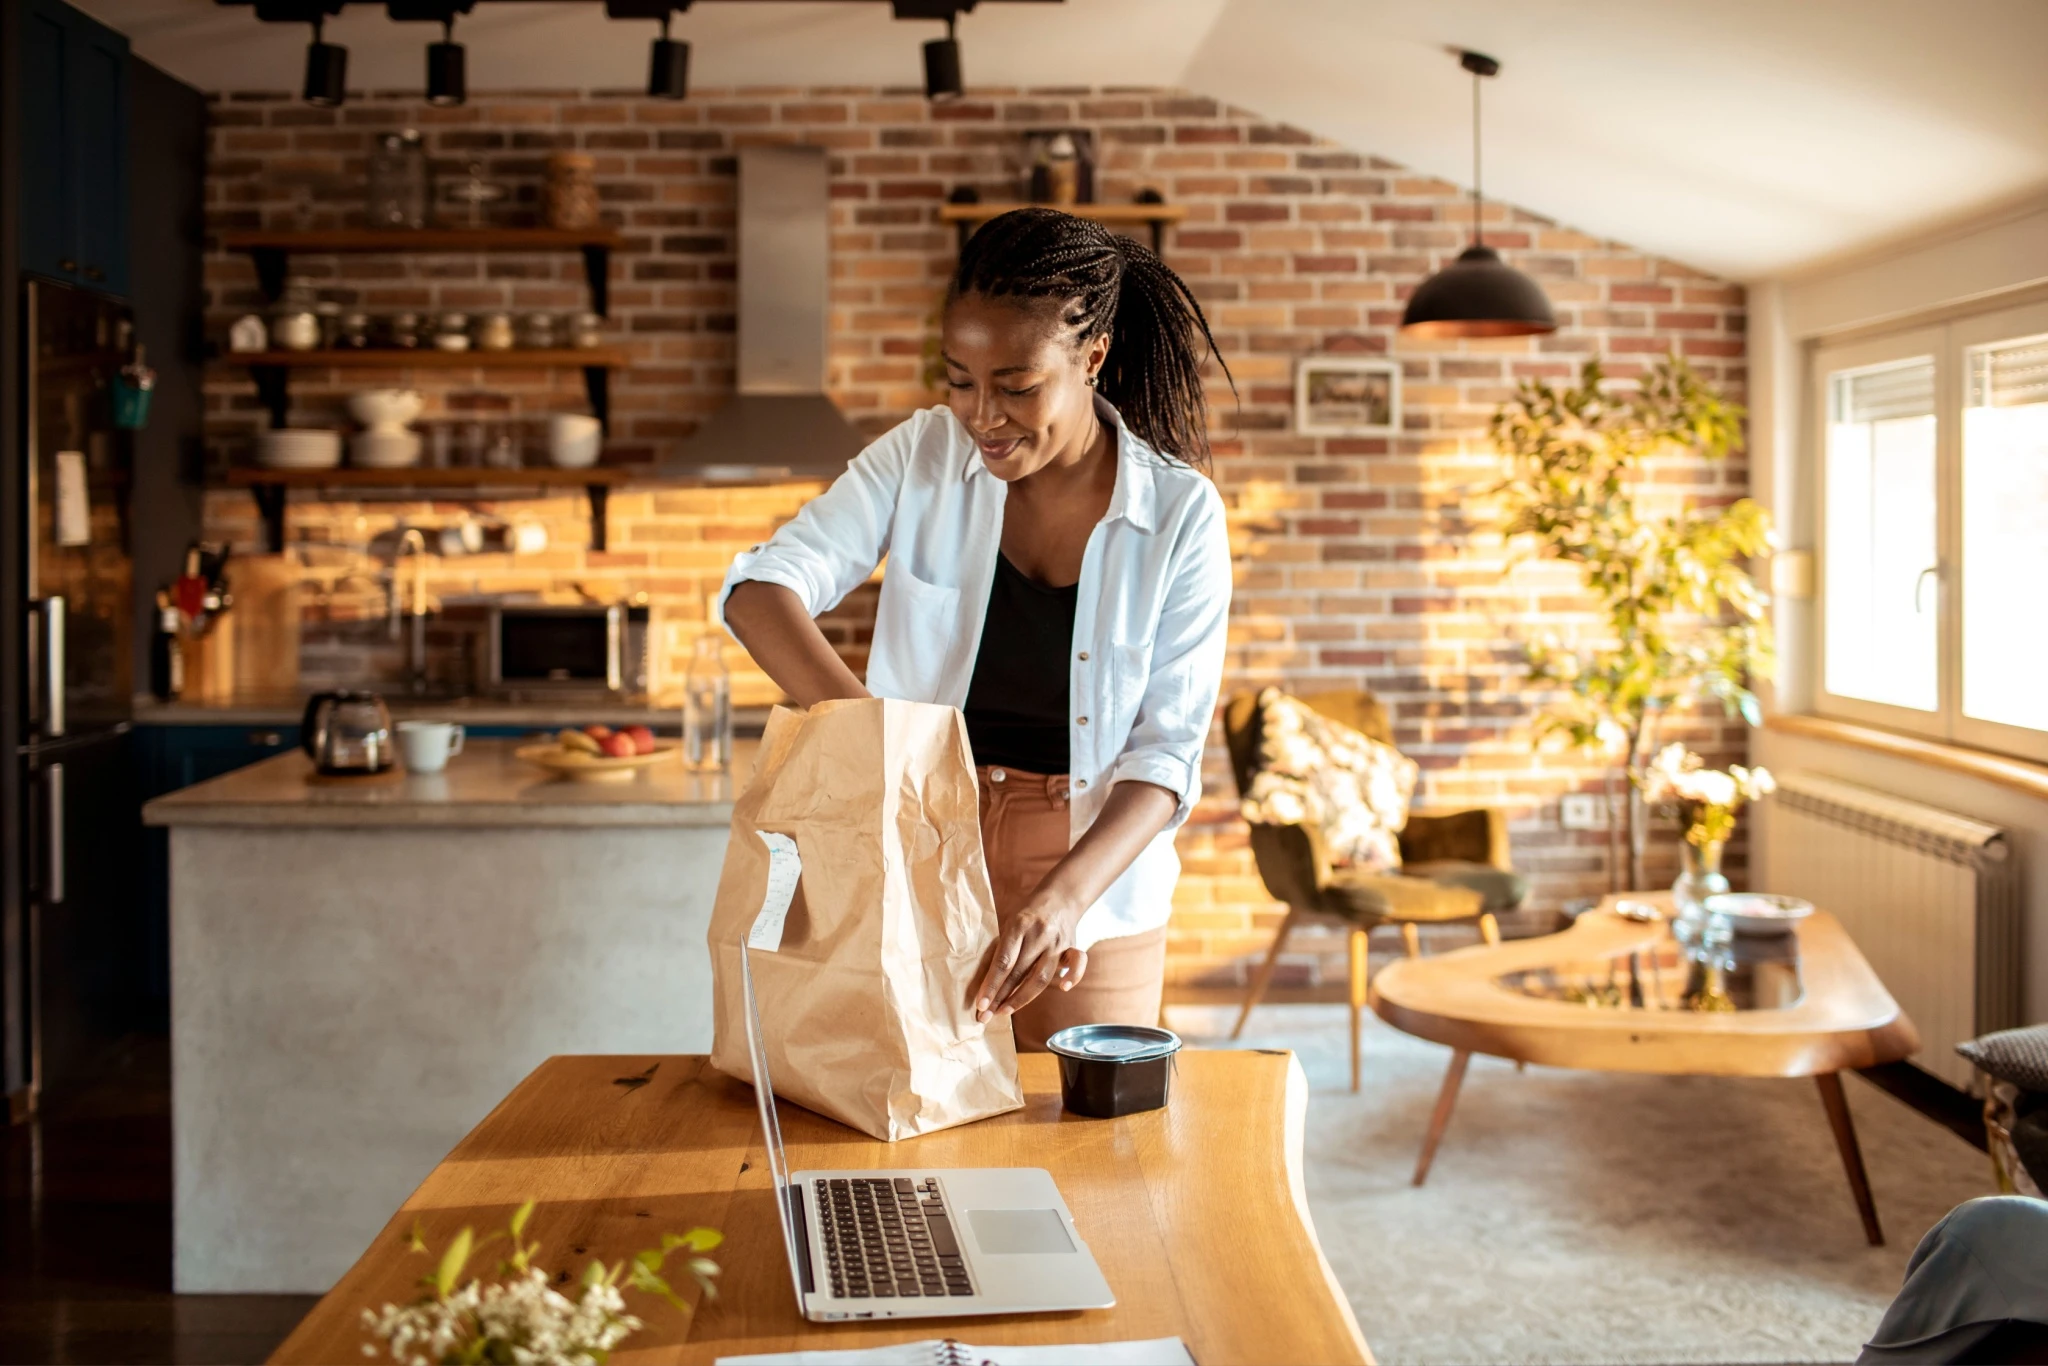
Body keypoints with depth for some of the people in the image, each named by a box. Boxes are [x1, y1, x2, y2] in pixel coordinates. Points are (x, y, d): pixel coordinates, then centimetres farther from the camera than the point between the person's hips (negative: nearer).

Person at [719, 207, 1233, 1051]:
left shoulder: (1181, 514, -9)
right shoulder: (924, 456, -5)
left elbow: (1168, 752, -12)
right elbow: (759, 591, -14)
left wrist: (1064, 897, -29)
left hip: (1093, 876, -1)